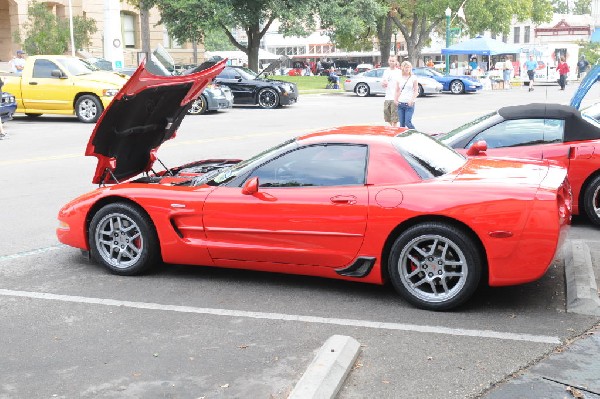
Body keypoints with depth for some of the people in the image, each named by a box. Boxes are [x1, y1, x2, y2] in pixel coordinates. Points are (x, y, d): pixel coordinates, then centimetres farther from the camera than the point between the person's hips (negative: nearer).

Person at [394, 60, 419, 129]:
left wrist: (412, 100, -17)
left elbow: (416, 91, -2)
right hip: (400, 103, 4)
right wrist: (395, 99, -1)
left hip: (409, 104, -4)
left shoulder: (413, 78, 2)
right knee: (401, 123, 3)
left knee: (408, 122, -13)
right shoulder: (399, 78, 11)